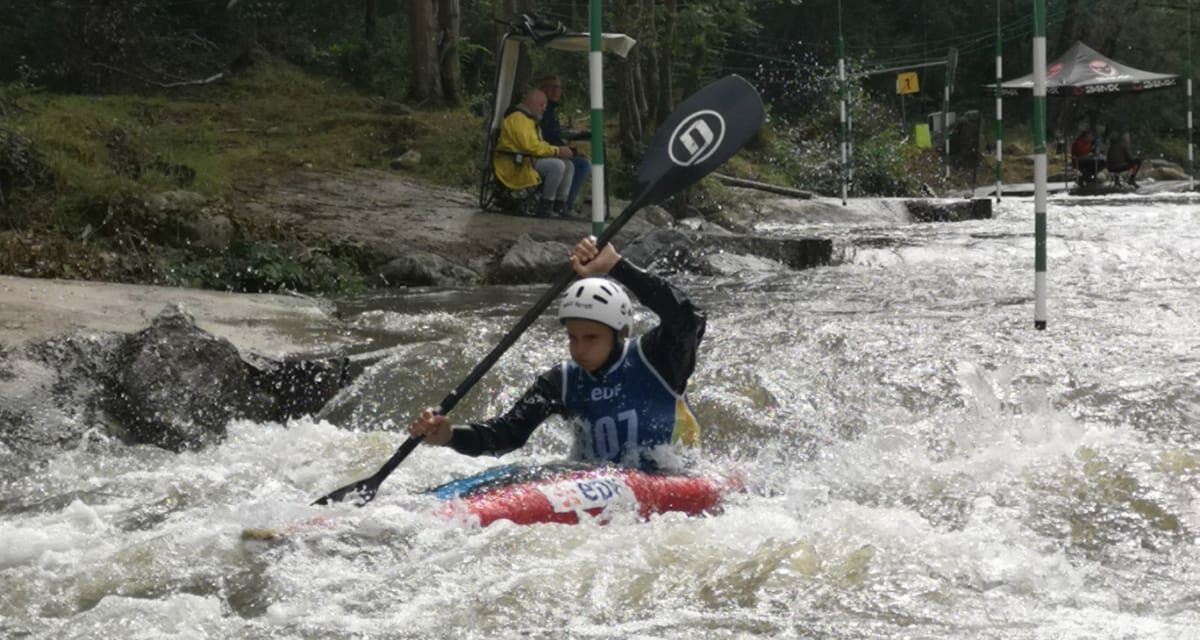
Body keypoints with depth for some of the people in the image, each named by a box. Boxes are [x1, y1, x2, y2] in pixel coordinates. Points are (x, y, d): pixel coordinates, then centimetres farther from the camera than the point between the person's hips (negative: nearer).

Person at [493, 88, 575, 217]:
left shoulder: (530, 119, 22)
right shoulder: (518, 119, -15)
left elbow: (539, 144, 22)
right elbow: (530, 146, -24)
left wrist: (559, 150, 3)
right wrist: (557, 151, -18)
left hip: (529, 161, 11)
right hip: (516, 167, -11)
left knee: (568, 166, 4)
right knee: (557, 165, -27)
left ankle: (560, 206, 1)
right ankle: (544, 207, -19)